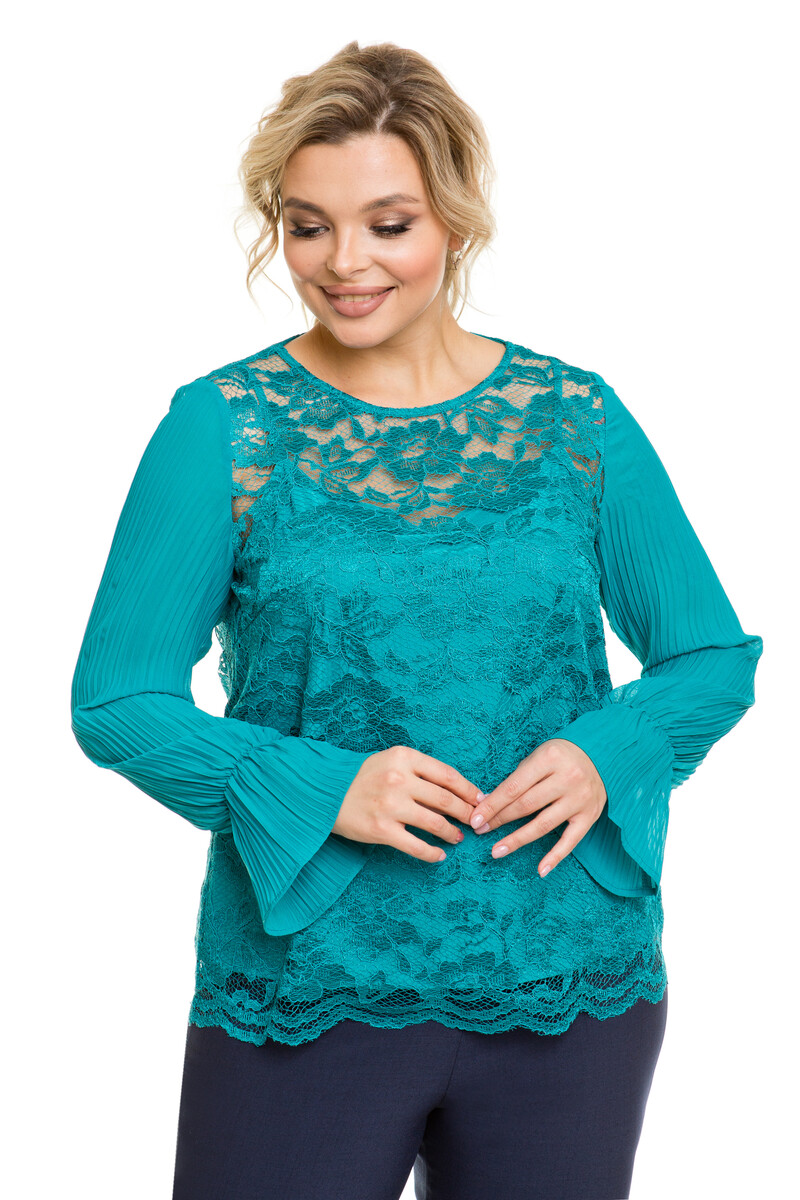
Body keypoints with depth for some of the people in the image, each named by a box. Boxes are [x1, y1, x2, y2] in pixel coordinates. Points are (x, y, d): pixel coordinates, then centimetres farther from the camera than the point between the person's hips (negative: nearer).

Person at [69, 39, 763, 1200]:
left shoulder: (578, 418, 1)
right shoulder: (222, 426, -4)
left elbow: (715, 659, 7)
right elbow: (116, 699, -5)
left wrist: (605, 754, -13)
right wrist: (319, 787, -19)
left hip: (570, 986, 2)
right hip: (304, 987, -2)